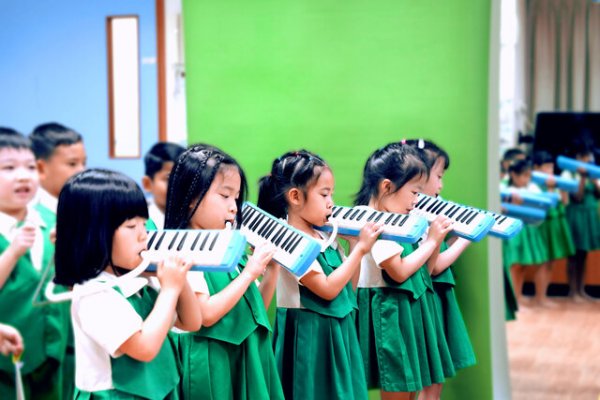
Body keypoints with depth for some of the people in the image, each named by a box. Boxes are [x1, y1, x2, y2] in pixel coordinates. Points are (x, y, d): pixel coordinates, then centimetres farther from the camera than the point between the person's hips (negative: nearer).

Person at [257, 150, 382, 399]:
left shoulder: (325, 237, 8)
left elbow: (348, 286, 14)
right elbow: (328, 289, -21)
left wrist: (358, 245, 3)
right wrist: (360, 249, -16)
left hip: (338, 332, 8)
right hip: (308, 335, -8)